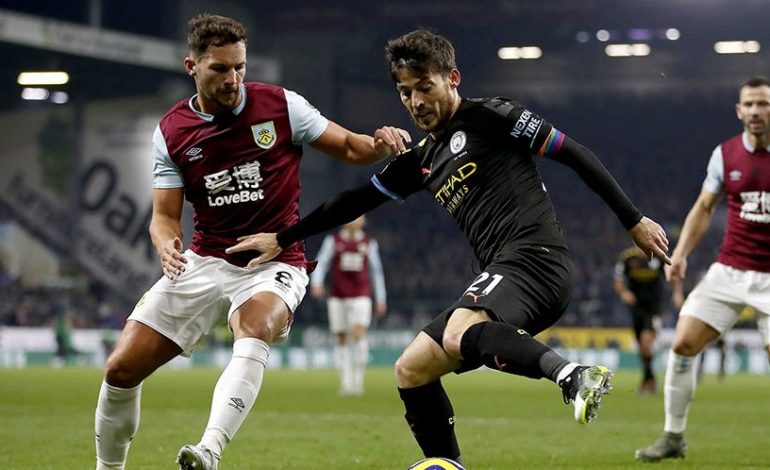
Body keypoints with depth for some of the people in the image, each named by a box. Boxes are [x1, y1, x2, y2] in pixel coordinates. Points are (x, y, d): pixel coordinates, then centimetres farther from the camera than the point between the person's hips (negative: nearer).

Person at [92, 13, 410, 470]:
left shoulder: (281, 106, -4)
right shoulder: (171, 131, 2)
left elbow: (348, 146, 3)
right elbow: (165, 215, 4)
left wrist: (380, 144, -21)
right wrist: (166, 245, -20)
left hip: (275, 262, -3)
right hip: (205, 261, 3)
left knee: (254, 331, -37)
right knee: (122, 368, -5)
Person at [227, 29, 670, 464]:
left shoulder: (489, 116, 0)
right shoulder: (422, 159, 21)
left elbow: (575, 153, -1)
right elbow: (357, 200, 30)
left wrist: (634, 221, -4)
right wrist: (282, 239, 32)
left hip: (536, 257, -9)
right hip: (502, 274, 9)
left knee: (459, 335, -35)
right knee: (411, 369, 9)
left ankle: (574, 376, -46)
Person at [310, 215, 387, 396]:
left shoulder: (369, 243, 9)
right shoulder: (333, 241, 6)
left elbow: (376, 270, 16)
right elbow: (321, 263, 1)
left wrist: (380, 299, 16)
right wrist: (316, 283, -18)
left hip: (361, 297, -1)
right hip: (337, 297, 1)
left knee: (359, 334, -19)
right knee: (341, 339, 2)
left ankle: (358, 378, -12)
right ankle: (345, 382, 9)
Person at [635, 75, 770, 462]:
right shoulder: (724, 154, 2)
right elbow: (704, 207, 14)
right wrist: (681, 252, 3)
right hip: (729, 270, 3)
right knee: (682, 343, -7)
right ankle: (673, 436, 6)